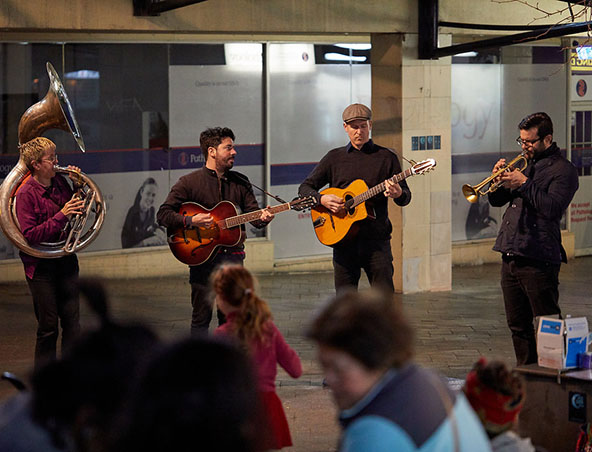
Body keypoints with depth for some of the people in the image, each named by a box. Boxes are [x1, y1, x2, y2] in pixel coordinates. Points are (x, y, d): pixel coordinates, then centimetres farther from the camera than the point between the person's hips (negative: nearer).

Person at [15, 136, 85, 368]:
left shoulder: (59, 181, 3)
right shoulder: (26, 194, -15)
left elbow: (77, 210, 18)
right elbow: (30, 236, -20)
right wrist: (61, 216, -26)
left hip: (65, 259, 6)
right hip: (41, 265, -6)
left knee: (72, 321, 6)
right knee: (48, 326, -1)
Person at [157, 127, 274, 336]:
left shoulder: (240, 182, 11)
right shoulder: (189, 182, -1)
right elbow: (163, 214, -3)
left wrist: (262, 218, -18)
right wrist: (191, 221, -18)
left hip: (232, 255, 4)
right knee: (202, 315, -3)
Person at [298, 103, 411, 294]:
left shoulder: (386, 157, 6)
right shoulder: (334, 158, 10)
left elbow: (405, 198, 6)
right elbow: (305, 188, 12)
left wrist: (398, 194, -18)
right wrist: (322, 199, -9)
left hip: (376, 240, -2)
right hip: (344, 240, 2)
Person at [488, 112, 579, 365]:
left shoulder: (563, 169, -5)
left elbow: (552, 207, -20)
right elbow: (497, 201, 19)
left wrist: (524, 183, -17)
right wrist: (499, 181, -1)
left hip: (538, 260, -8)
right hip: (510, 256, 8)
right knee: (518, 324, 13)